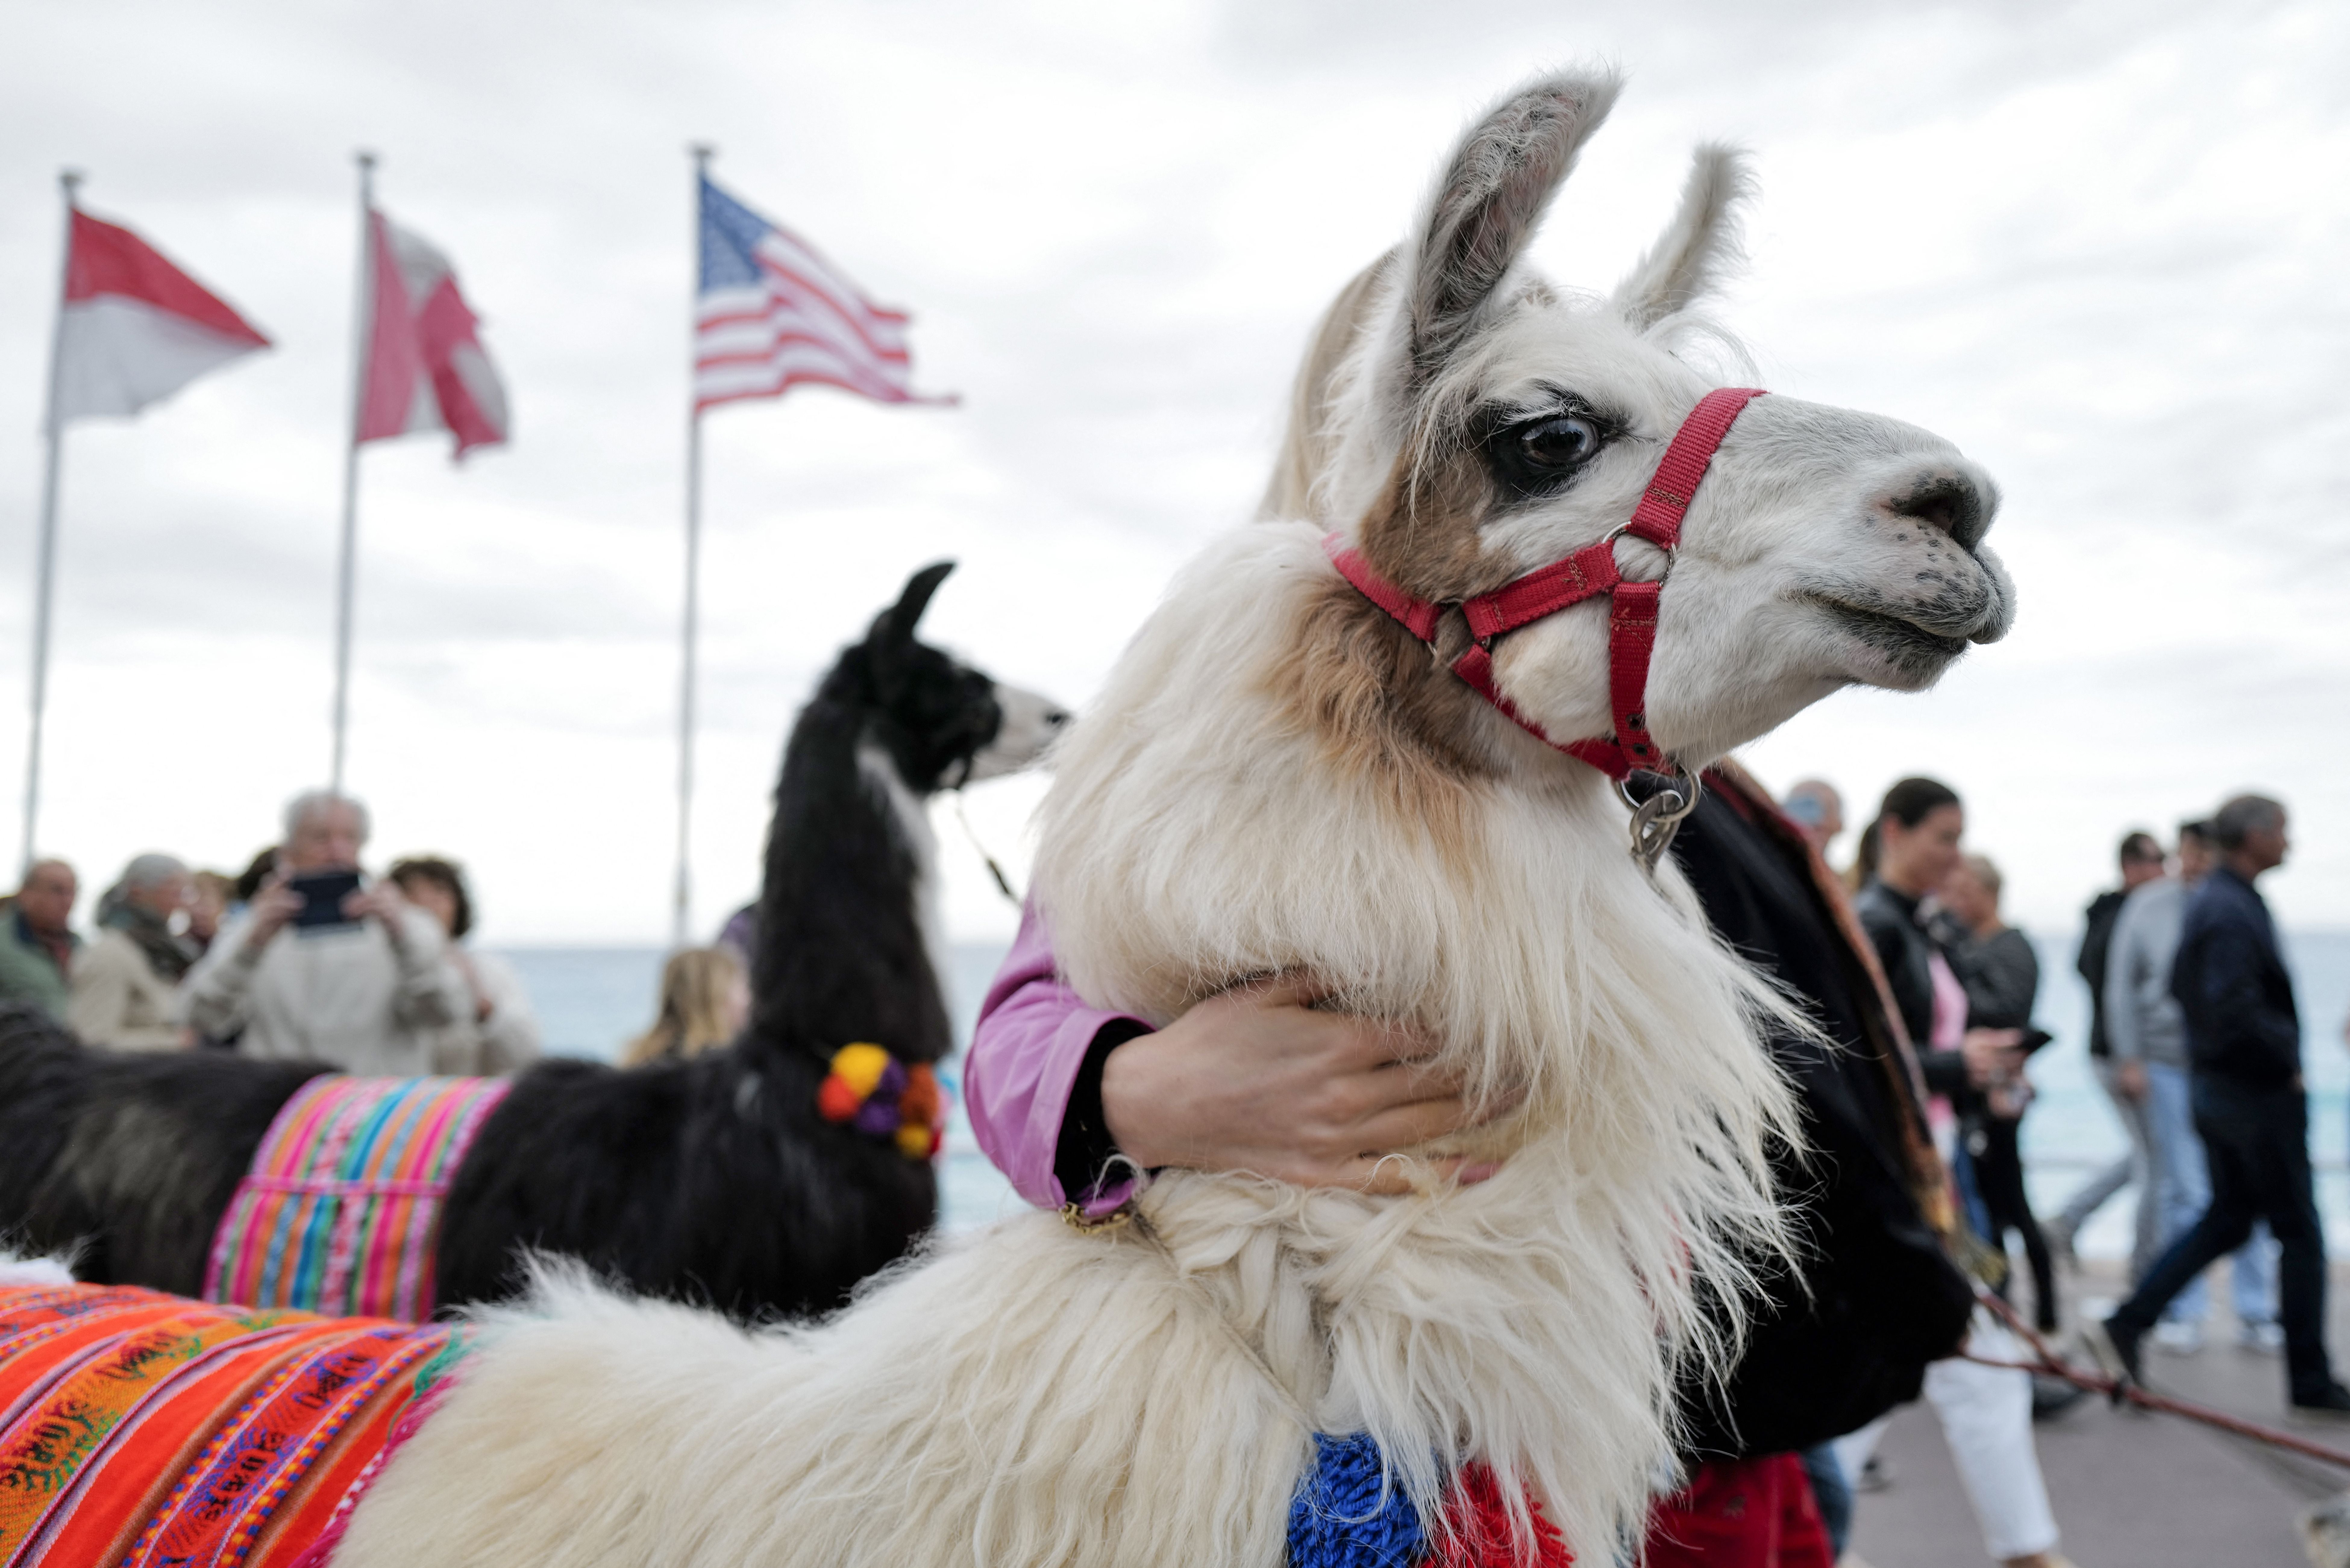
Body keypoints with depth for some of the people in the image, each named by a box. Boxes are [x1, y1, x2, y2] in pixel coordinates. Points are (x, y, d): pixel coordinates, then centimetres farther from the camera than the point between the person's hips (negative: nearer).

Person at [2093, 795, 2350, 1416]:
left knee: (2227, 1219, 16)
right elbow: (2238, 1012, -29)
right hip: (2258, 1093, -10)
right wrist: (2288, 1061, -15)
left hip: (2214, 1083, 10)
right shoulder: (2234, 911, -21)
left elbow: (2183, 986, 20)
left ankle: (2126, 1326, 12)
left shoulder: (2207, 900, 10)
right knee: (2300, 1232, 4)